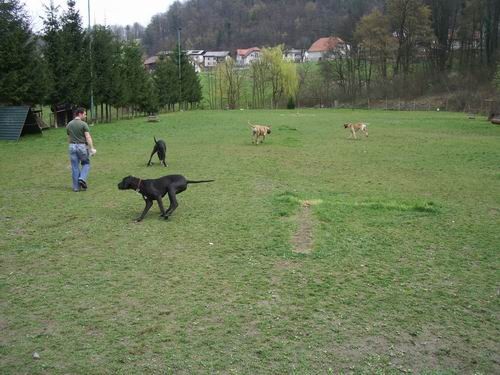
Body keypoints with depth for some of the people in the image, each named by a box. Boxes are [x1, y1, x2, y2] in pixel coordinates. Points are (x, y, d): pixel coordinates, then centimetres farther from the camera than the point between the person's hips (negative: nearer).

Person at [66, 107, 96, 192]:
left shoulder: (69, 125, 8)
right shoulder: (83, 124, -9)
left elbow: (69, 138, 15)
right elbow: (88, 137, -16)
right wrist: (92, 148, -18)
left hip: (72, 146, 4)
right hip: (82, 146, -4)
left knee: (75, 167, 7)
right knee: (86, 164, 13)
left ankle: (76, 187, 9)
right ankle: (82, 179, -9)